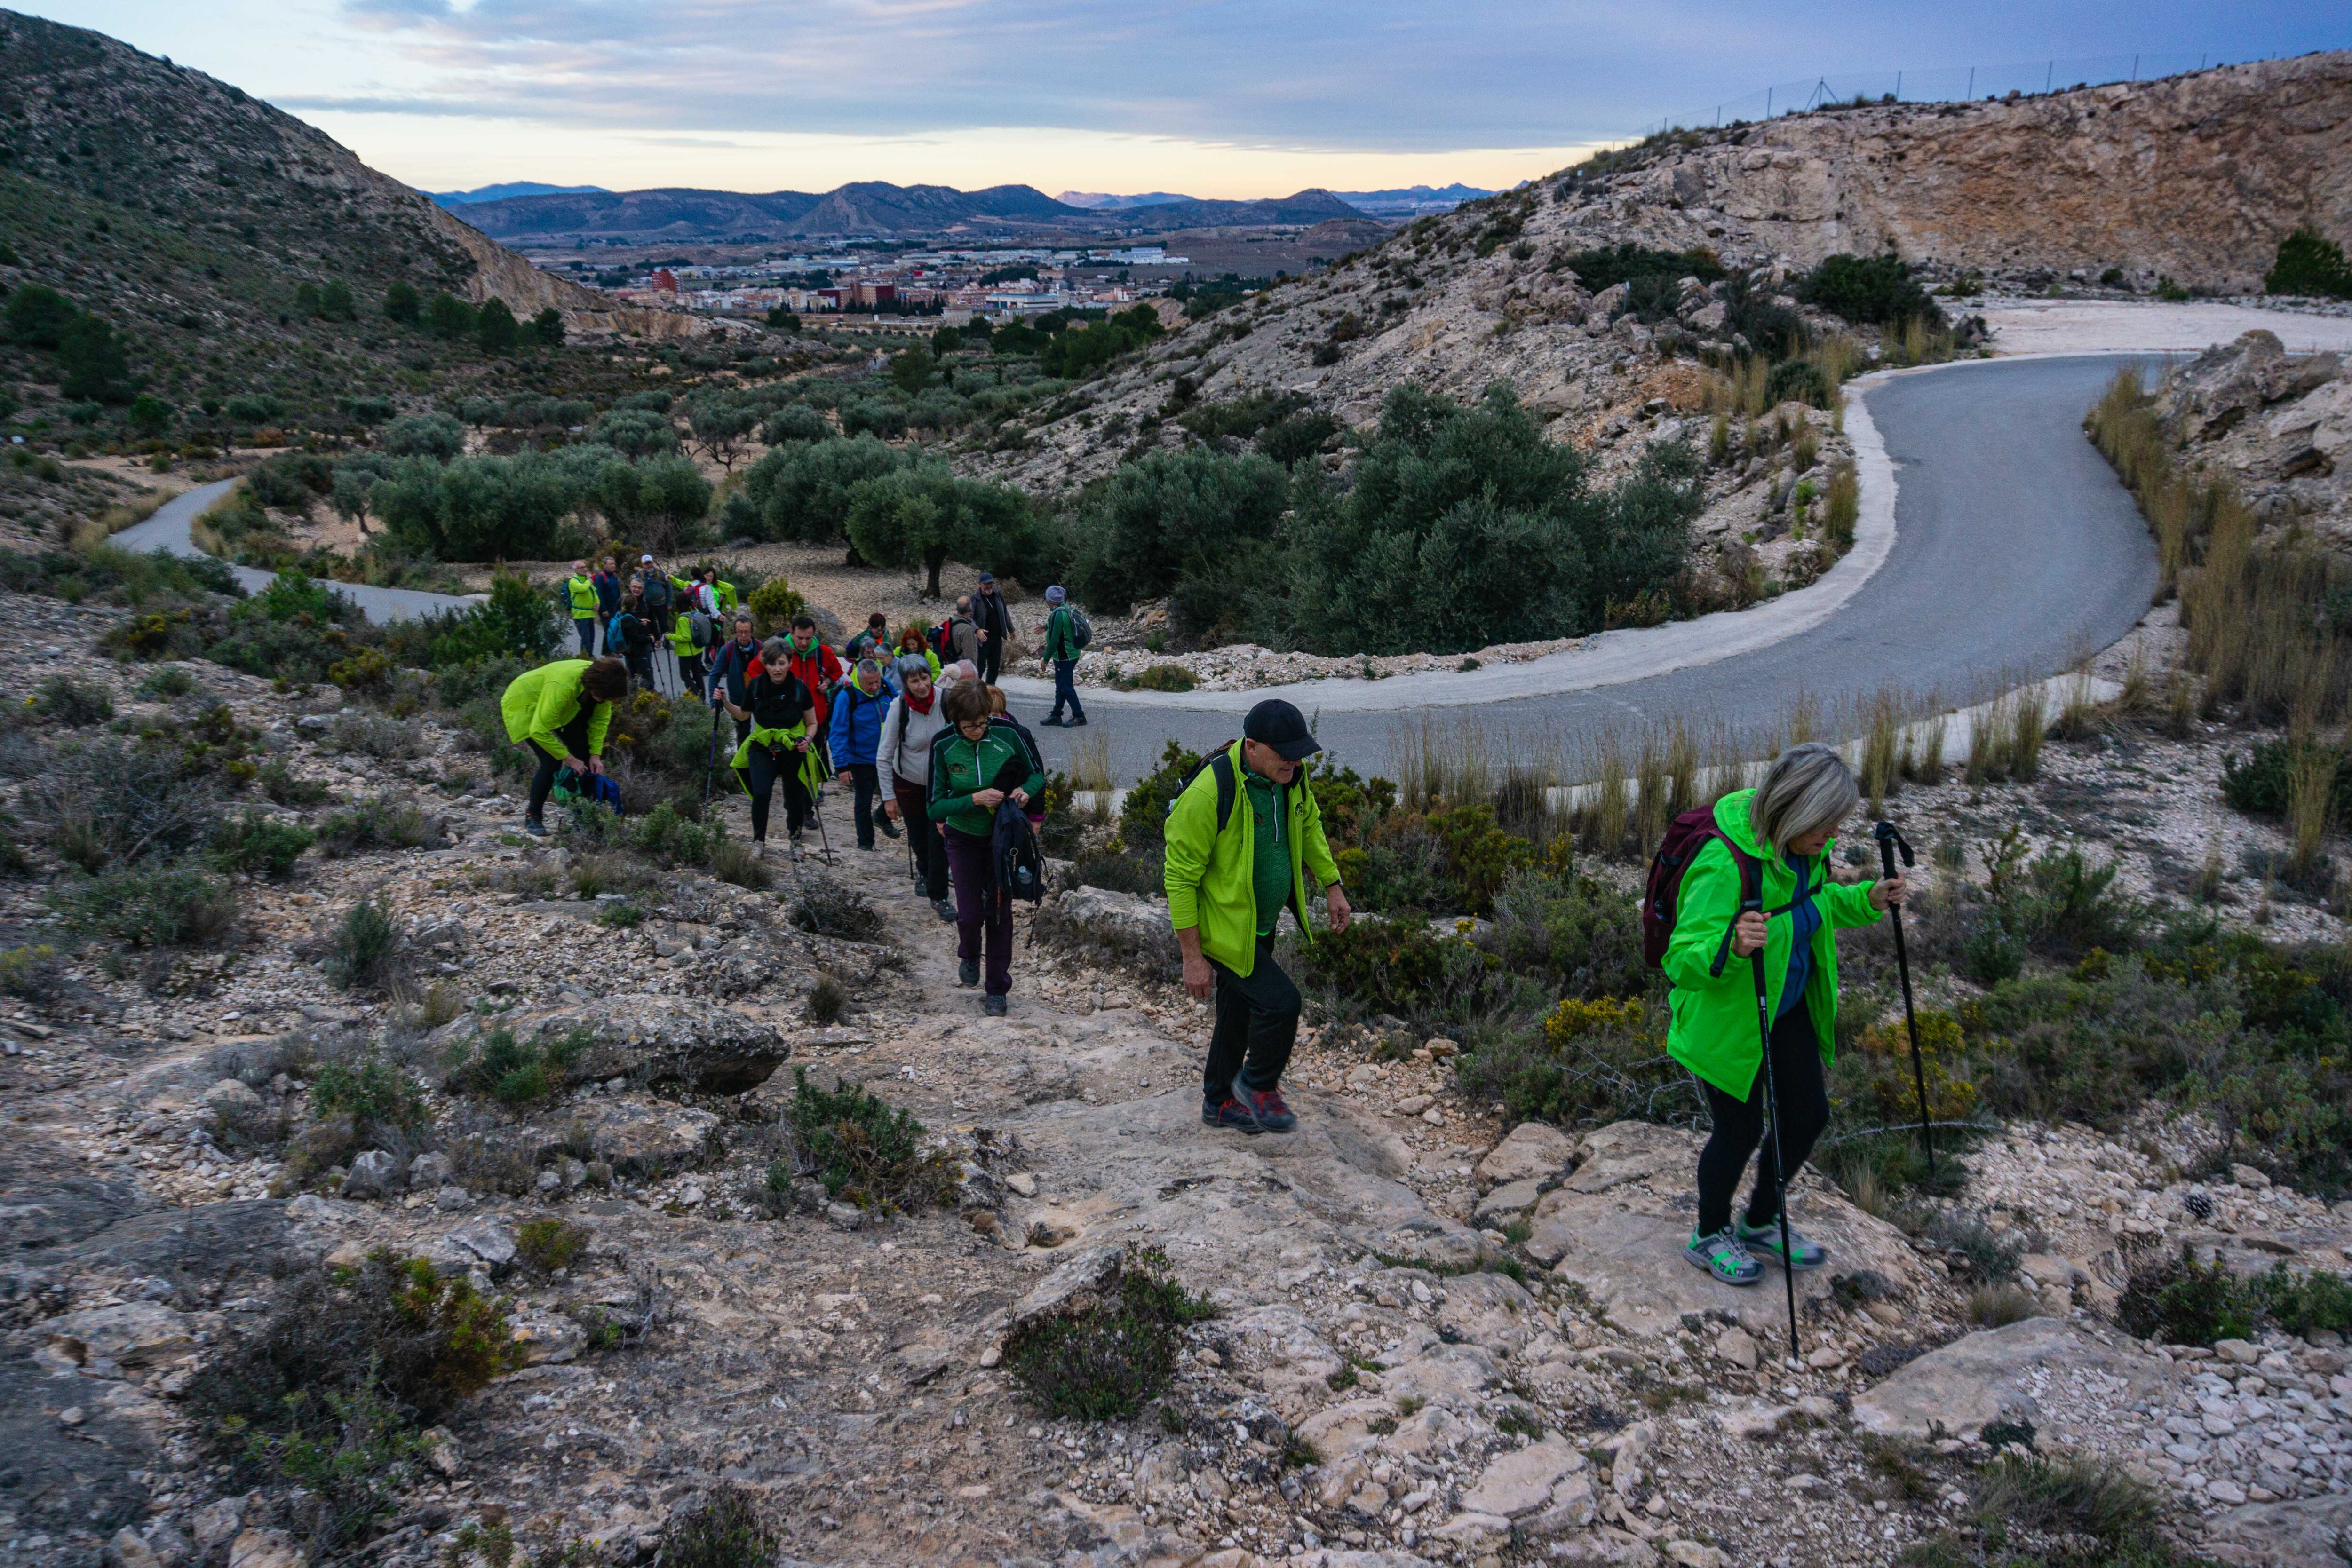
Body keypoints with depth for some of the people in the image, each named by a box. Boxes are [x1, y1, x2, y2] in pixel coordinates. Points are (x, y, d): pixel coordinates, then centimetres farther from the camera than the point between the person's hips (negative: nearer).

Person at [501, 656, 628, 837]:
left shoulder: (601, 682, -21)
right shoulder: (562, 686, -44)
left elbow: (600, 719, -5)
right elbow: (540, 730, -38)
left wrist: (596, 755, -14)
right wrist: (569, 759, -29)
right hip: (524, 706, -7)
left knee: (584, 756, -2)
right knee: (552, 761, -20)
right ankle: (532, 817, -4)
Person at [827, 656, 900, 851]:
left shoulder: (887, 687, -7)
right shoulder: (847, 696, -21)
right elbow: (838, 733, -18)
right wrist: (842, 765, -20)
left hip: (888, 756, 4)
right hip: (862, 760, -4)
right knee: (864, 803, 8)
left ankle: (883, 818, 41)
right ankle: (865, 842, 24)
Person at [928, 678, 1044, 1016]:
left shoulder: (1007, 735, -15)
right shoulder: (944, 746, -15)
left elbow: (1037, 773, 0)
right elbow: (936, 806, -14)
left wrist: (1026, 790, -21)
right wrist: (974, 800, -28)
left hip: (1003, 837, 0)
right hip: (964, 839, 0)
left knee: (999, 913, 4)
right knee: (970, 914, -2)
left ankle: (998, 990, 18)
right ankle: (968, 956, 34)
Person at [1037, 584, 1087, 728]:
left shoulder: (1059, 614, -23)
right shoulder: (1066, 609, 7)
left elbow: (1054, 639, -25)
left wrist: (1046, 659, -17)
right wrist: (1046, 627, 47)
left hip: (1064, 657, -10)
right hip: (1070, 655, 10)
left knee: (1066, 687, -3)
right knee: (1061, 686, 16)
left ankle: (1079, 716, 2)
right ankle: (1056, 715, 25)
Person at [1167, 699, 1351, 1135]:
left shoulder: (1290, 776, -7)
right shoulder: (1211, 792, -30)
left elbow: (1308, 823, 16)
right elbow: (1180, 877, -24)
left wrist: (1332, 885, 16)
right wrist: (1193, 957, -21)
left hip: (1262, 923, 8)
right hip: (1223, 927, -8)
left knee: (1241, 1010, 20)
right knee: (1280, 1001, -13)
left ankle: (1220, 1103, 40)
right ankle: (1258, 1086, 15)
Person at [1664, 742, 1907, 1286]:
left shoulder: (1800, 848, -8)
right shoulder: (1725, 863, -34)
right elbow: (1682, 960, -34)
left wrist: (1865, 900, -3)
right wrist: (1731, 946, -55)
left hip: (1786, 1008, 8)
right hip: (1724, 1017, -8)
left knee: (1808, 1115, 13)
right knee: (1741, 1130, 6)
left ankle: (1760, 1224, 38)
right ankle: (1709, 1237, 33)